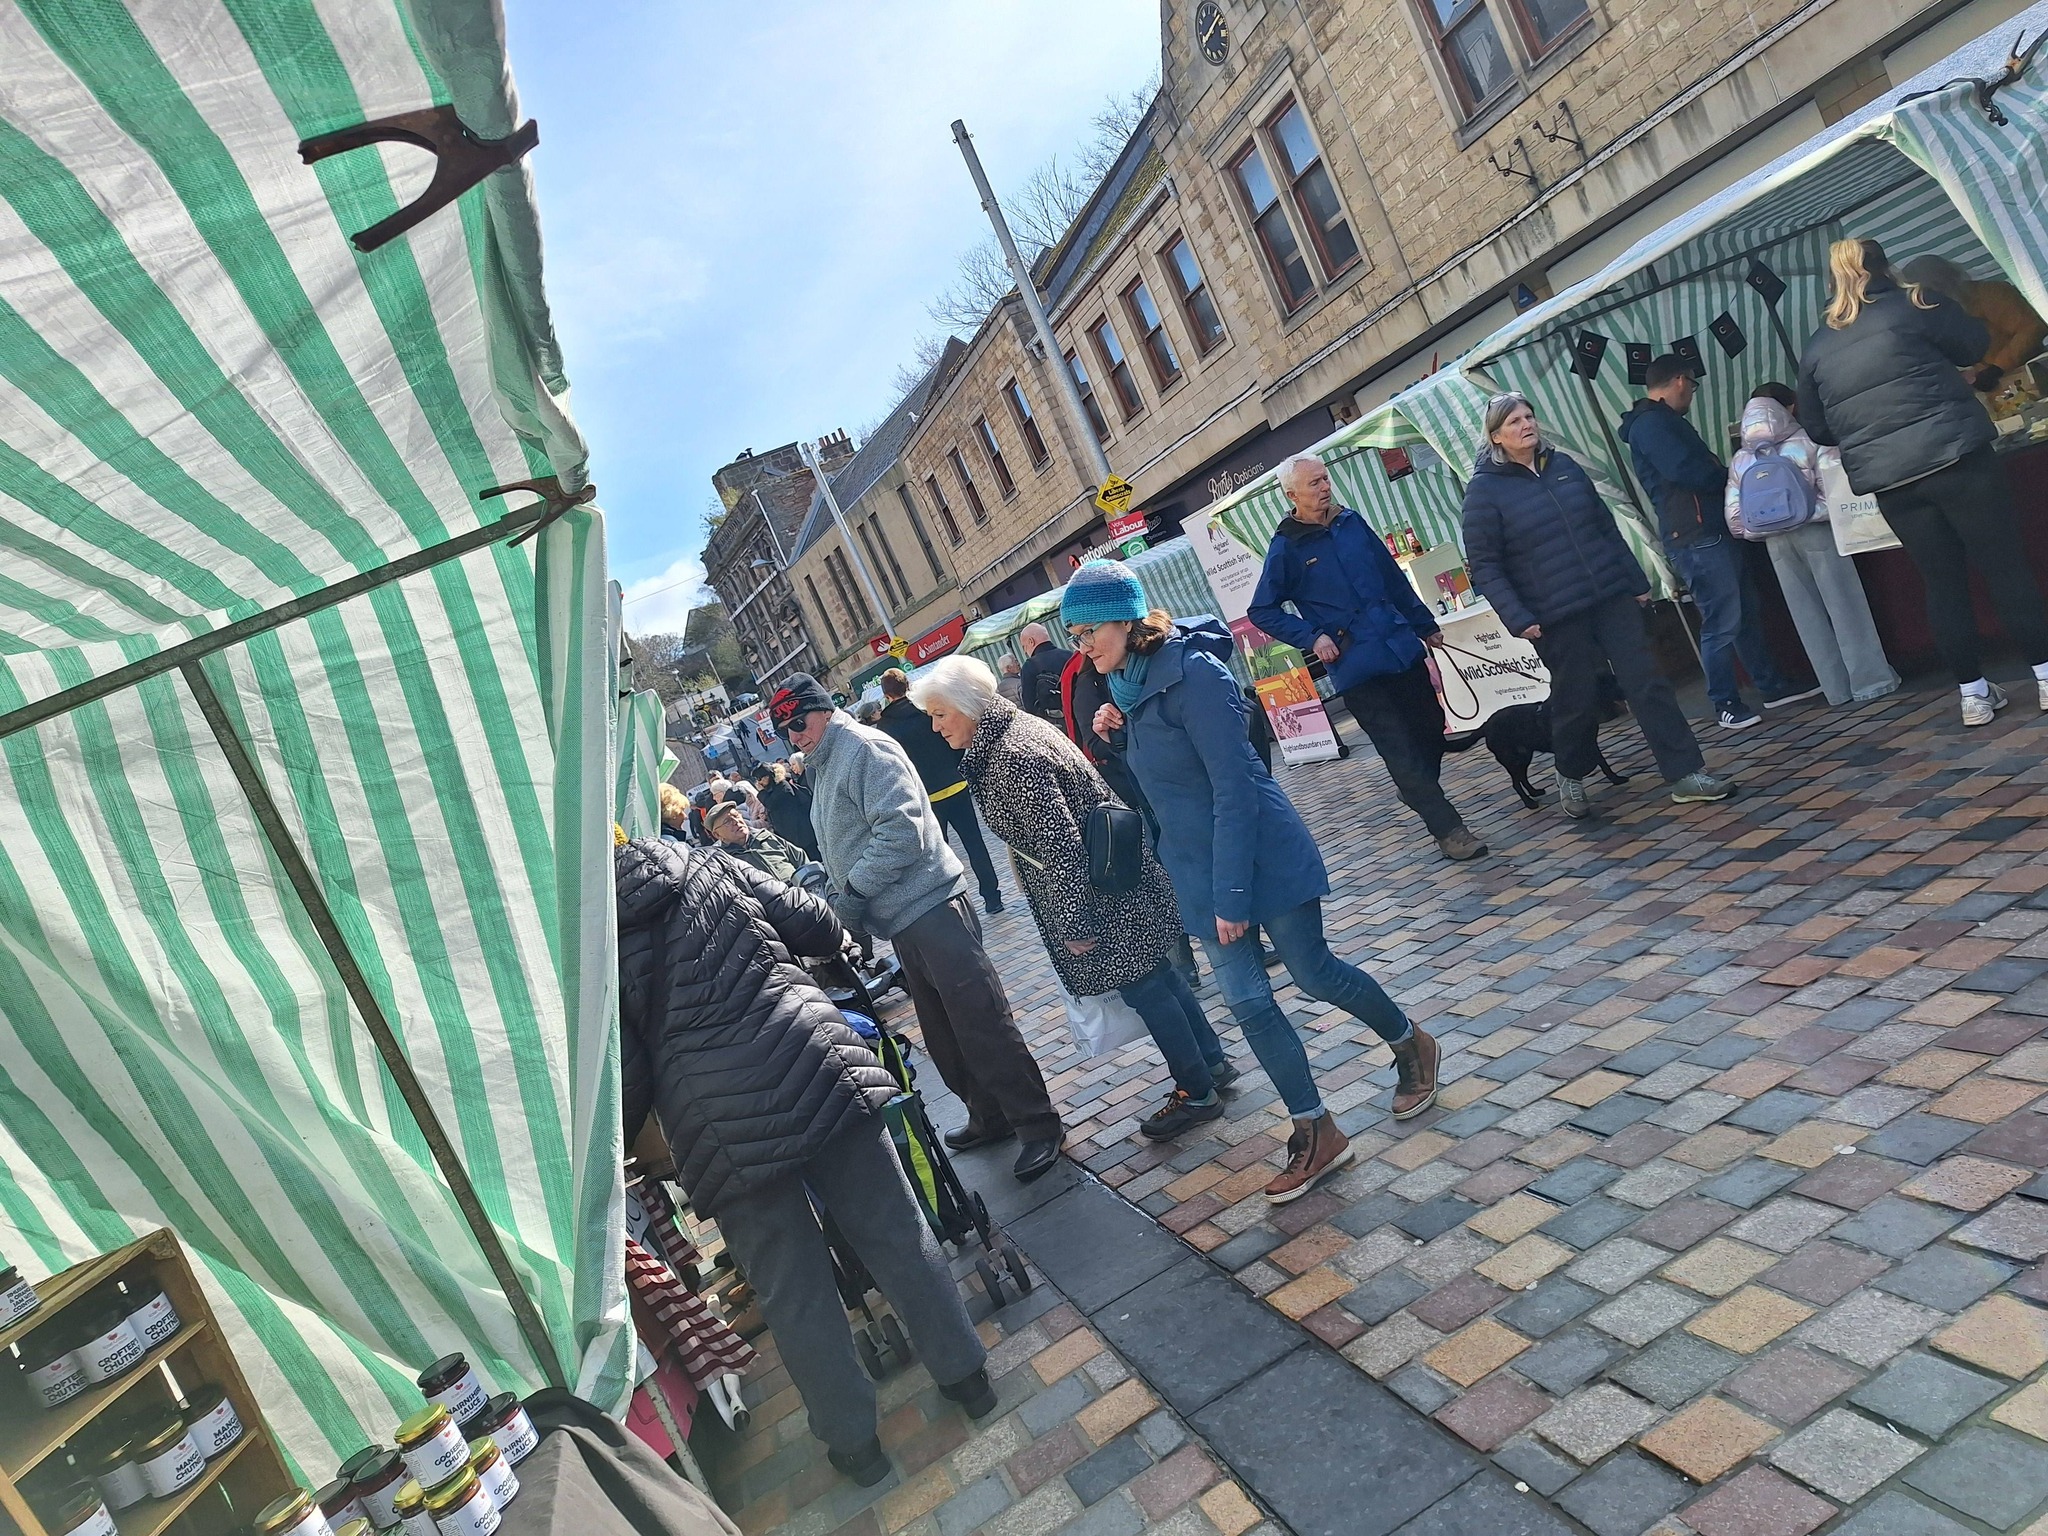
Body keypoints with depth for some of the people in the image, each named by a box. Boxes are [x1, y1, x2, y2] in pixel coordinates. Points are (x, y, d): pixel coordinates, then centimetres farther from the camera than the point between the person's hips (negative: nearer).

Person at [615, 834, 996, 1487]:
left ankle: (853, 1440, 33)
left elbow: (625, 1078, -5)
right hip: (819, 1075, 3)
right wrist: (838, 938, 31)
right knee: (898, 1236, 18)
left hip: (721, 1127, -2)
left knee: (794, 1294, 16)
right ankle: (965, 1372, 35)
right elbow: (814, 924, 7)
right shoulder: (710, 867, 4)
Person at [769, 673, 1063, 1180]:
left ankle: (1037, 1124, 4)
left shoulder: (865, 748, -12)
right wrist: (827, 885, 7)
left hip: (929, 906, -10)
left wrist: (853, 890, -19)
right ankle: (989, 1115, 31)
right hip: (900, 919, 10)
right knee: (941, 1031, 17)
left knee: (981, 1022, -6)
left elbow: (901, 829, -22)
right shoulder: (820, 768, 18)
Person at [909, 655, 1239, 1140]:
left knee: (1142, 987, 5)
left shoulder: (1012, 758, -25)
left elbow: (1060, 845, -27)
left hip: (1102, 897, -10)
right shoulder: (1016, 727, 6)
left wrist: (1075, 924, -21)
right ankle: (1212, 1062, 35)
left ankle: (1197, 1094, 21)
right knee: (1156, 976, 20)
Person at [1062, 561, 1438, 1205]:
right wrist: (1119, 732, -3)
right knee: (1248, 1002, 7)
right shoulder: (1127, 682, 4)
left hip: (1263, 855, -7)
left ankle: (1411, 1046, 37)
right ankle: (1316, 1133, 19)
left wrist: (1234, 893, -22)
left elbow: (1233, 788, -23)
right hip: (1198, 872, 7)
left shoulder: (1192, 672, -22)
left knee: (1314, 974, 9)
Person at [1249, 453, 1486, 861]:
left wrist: (1425, 624, 20)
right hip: (1356, 665, -6)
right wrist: (1312, 638, -12)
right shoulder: (1286, 547, -6)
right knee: (1401, 748, -5)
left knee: (1431, 727, 13)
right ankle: (1447, 827, 5)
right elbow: (1262, 612, -2)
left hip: (1402, 647, 6)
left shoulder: (1352, 522, 9)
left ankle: (1418, 793, 40)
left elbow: (1393, 578, 17)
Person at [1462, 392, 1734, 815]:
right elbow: (1484, 565, -9)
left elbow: (1606, 526, 15)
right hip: (1555, 617, -4)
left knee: (1647, 683, 1)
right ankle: (1571, 778, 30)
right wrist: (1517, 618, -17)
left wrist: (1636, 581, 13)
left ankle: (1687, 774, 6)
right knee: (1576, 701, 6)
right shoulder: (1484, 489, -6)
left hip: (1612, 598, 4)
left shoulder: (1564, 464, 9)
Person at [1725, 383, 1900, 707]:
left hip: (1776, 542, 3)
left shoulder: (1740, 461, 5)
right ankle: (1870, 681, 10)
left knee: (1807, 615, 8)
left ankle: (1839, 689, 14)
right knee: (1846, 607, 5)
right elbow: (1833, 494, -15)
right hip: (1818, 532, -3)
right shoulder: (1810, 443, -5)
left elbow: (1734, 518, -1)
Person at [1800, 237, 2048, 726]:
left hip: (1888, 480, 3)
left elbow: (1816, 428, 14)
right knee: (2005, 565, 5)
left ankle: (1973, 691, 14)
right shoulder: (1911, 304, 0)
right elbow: (1975, 343, 9)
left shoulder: (1816, 348, 11)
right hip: (1955, 457, -3)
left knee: (1943, 582, 11)